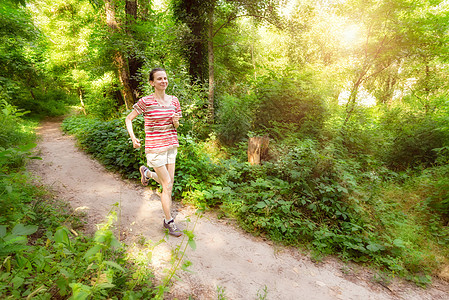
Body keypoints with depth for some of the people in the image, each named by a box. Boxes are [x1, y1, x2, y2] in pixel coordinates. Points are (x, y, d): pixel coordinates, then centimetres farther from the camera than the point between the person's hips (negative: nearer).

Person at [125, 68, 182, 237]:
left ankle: (146, 172, 44)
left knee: (169, 183, 14)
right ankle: (169, 221, 17)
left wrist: (176, 121, -11)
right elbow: (128, 119, 2)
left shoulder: (174, 100, 4)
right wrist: (133, 138, -12)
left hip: (171, 146, 6)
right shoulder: (145, 102, -9)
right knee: (168, 185, -2)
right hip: (155, 148, -5)